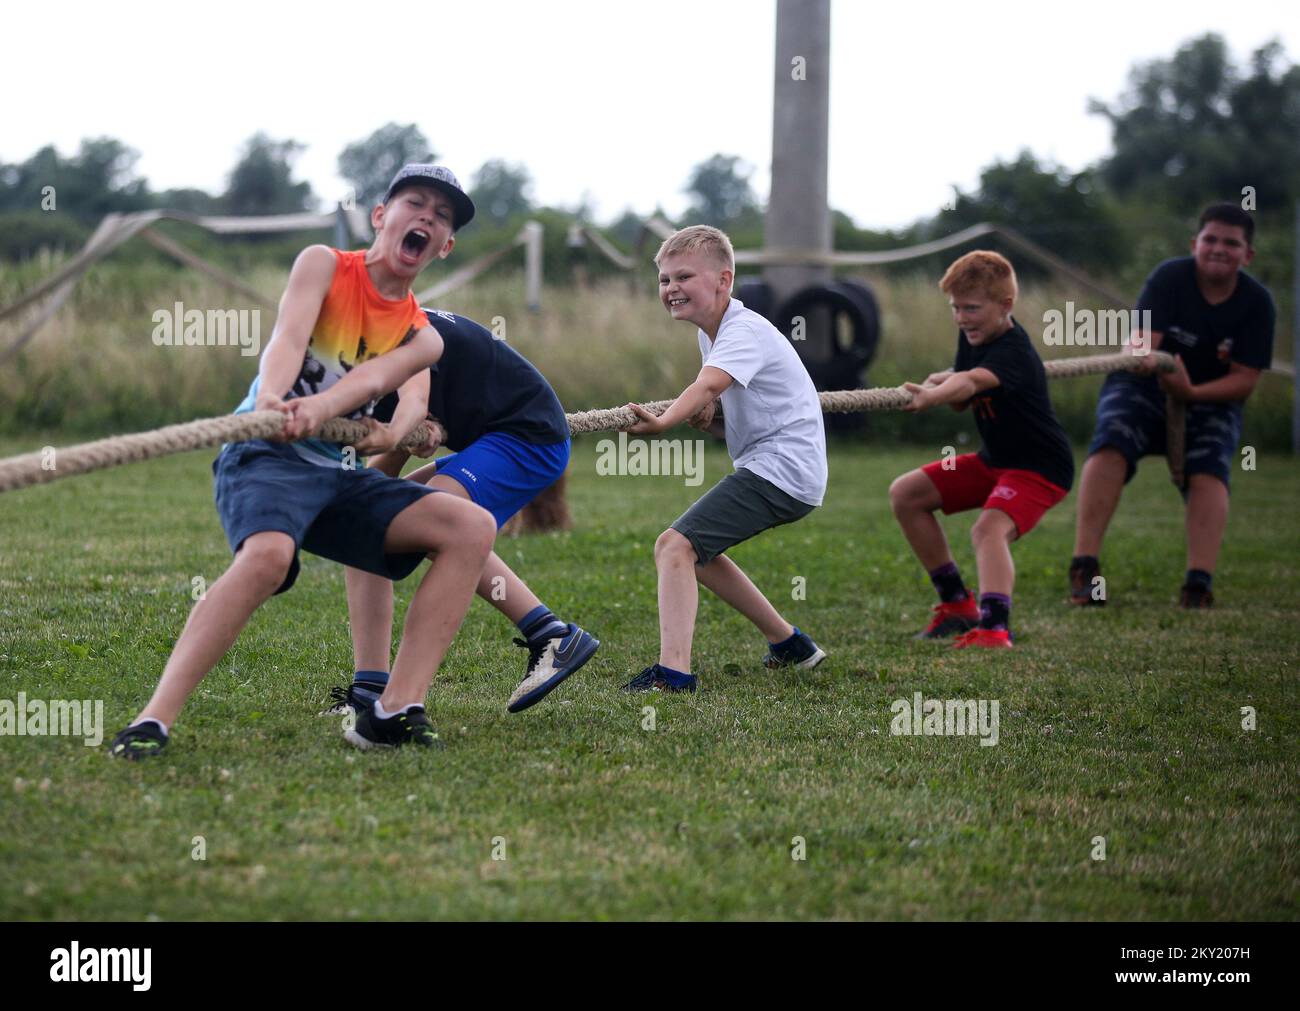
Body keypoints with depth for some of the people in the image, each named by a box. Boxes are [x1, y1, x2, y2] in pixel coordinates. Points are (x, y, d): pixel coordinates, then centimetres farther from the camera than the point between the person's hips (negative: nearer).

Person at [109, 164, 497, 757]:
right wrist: (271, 399, -41)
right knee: (268, 553, -37)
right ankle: (151, 723, -38)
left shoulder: (422, 338, 11)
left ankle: (395, 713, -17)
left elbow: (376, 376, -12)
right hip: (263, 456, -5)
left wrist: (317, 408, -36)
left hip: (338, 473, 5)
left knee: (472, 527, -11)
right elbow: (288, 337, -18)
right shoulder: (324, 266, 2)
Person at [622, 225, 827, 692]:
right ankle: (789, 645, 32)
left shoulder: (744, 331, -16)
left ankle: (674, 670, -33)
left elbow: (709, 385, -37)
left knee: (674, 546, -20)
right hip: (774, 467, 11)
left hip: (781, 469, -11)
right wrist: (707, 419, -2)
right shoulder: (712, 332, 14)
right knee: (696, 550, 25)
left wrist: (663, 421, -54)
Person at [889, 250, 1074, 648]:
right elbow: (962, 400, 10)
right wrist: (941, 383, -13)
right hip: (993, 459, 10)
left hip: (1040, 466, -10)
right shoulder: (971, 336, 1)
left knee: (990, 528, -34)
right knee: (905, 494, 7)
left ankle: (994, 628, -49)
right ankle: (957, 604, 12)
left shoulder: (1013, 352, -26)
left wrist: (931, 396, -66)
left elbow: (971, 383, -47)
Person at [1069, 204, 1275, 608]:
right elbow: (1145, 337, -26)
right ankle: (1084, 568, -34)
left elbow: (1245, 379, -13)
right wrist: (1143, 353, -52)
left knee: (1209, 472, -26)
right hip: (1143, 388, -1)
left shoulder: (1258, 303, -9)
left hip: (1211, 401, 2)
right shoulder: (1170, 277, -13)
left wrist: (1193, 392, -30)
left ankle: (1198, 585, -34)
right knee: (1110, 445, -29)